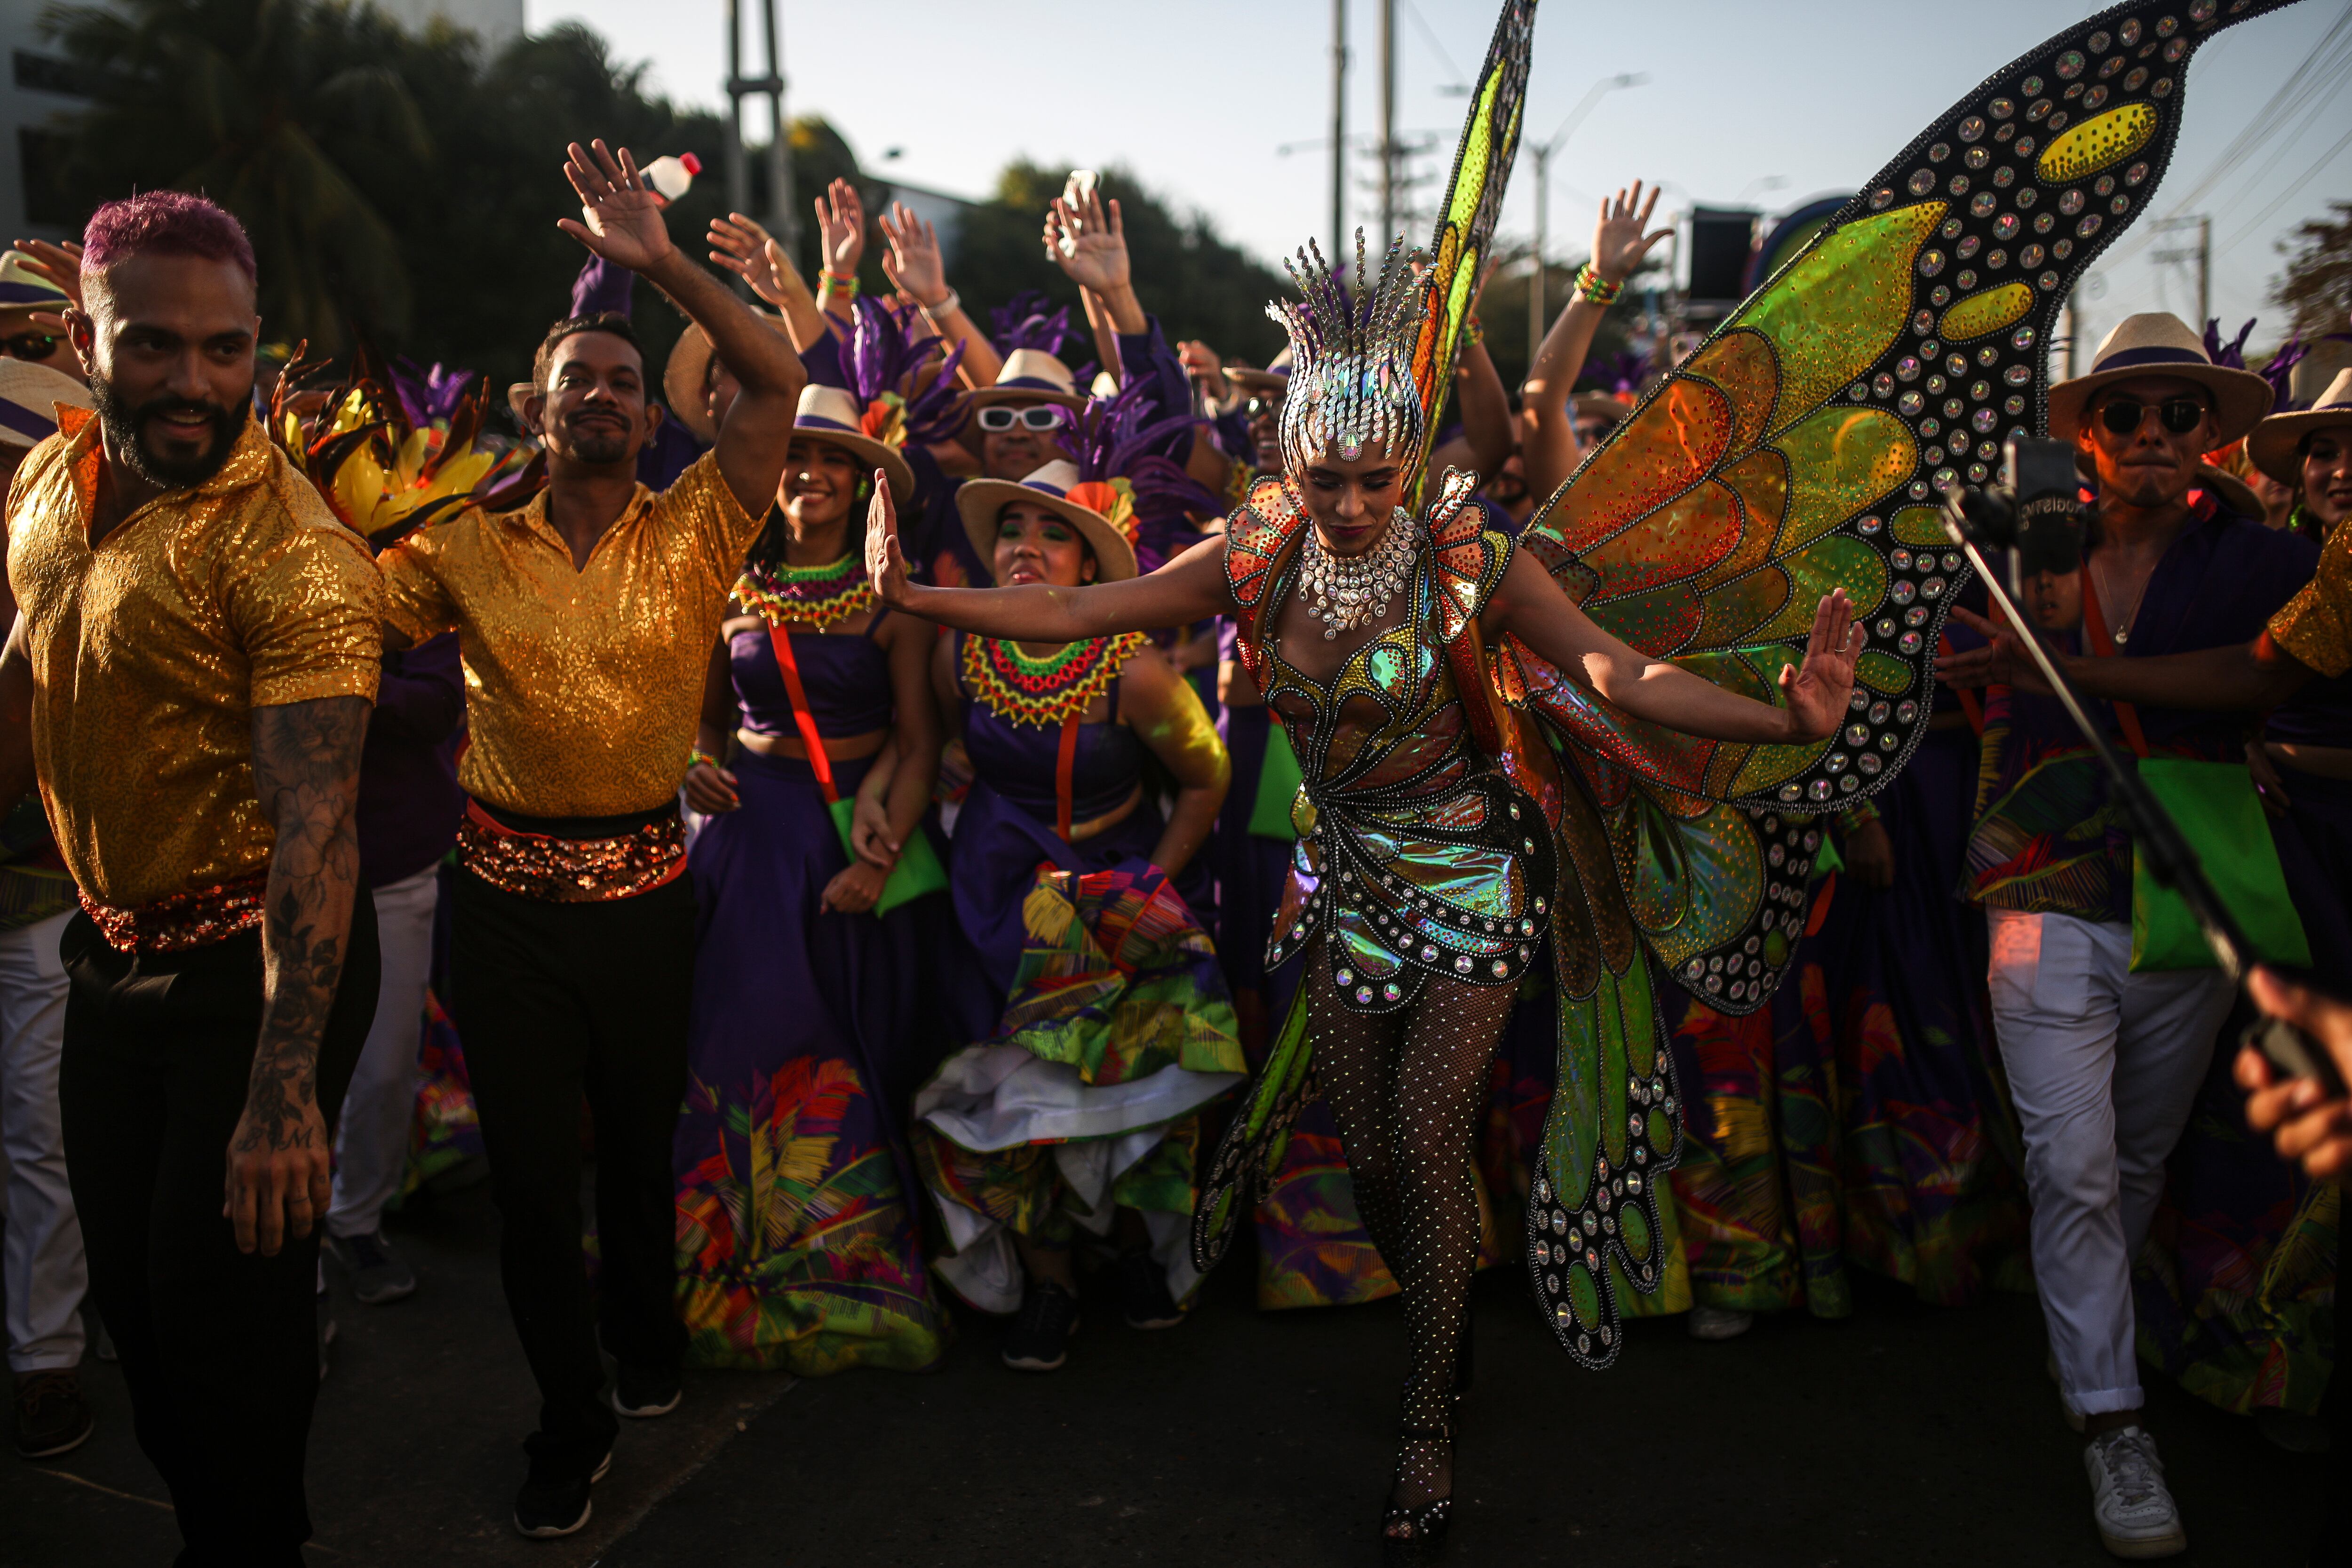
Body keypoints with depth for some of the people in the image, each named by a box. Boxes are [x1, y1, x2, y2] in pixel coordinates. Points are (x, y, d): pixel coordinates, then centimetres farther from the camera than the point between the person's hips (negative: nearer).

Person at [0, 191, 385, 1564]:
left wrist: (286, 1091, -33)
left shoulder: (292, 556, -24)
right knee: (130, 1290, 20)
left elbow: (315, 825, -29)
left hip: (259, 964, -7)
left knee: (229, 1300, 5)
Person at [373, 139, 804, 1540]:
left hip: (645, 886, -1)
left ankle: (647, 1345, 44)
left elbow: (778, 379, -12)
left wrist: (664, 263, -17)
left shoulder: (696, 535, -2)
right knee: (530, 1161, 7)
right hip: (509, 891, 1)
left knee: (642, 1140, 17)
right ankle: (573, 1418, 26)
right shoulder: (468, 551, 2)